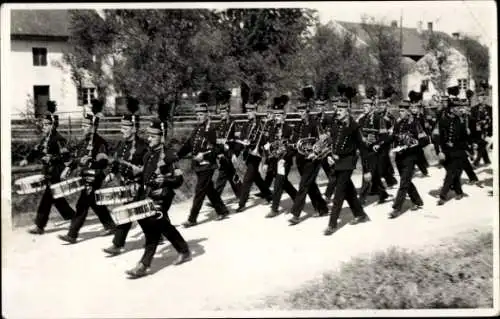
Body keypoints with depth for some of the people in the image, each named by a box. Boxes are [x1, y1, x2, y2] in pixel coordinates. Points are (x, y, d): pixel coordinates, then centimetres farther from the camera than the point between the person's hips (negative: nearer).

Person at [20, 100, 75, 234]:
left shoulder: (59, 139, -14)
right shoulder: (46, 138, 11)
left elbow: (65, 155, -21)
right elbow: (37, 149, 16)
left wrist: (51, 158, -28)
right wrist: (27, 159, 6)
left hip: (55, 174, -8)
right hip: (48, 173, 8)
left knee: (47, 198, -4)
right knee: (56, 197, 12)